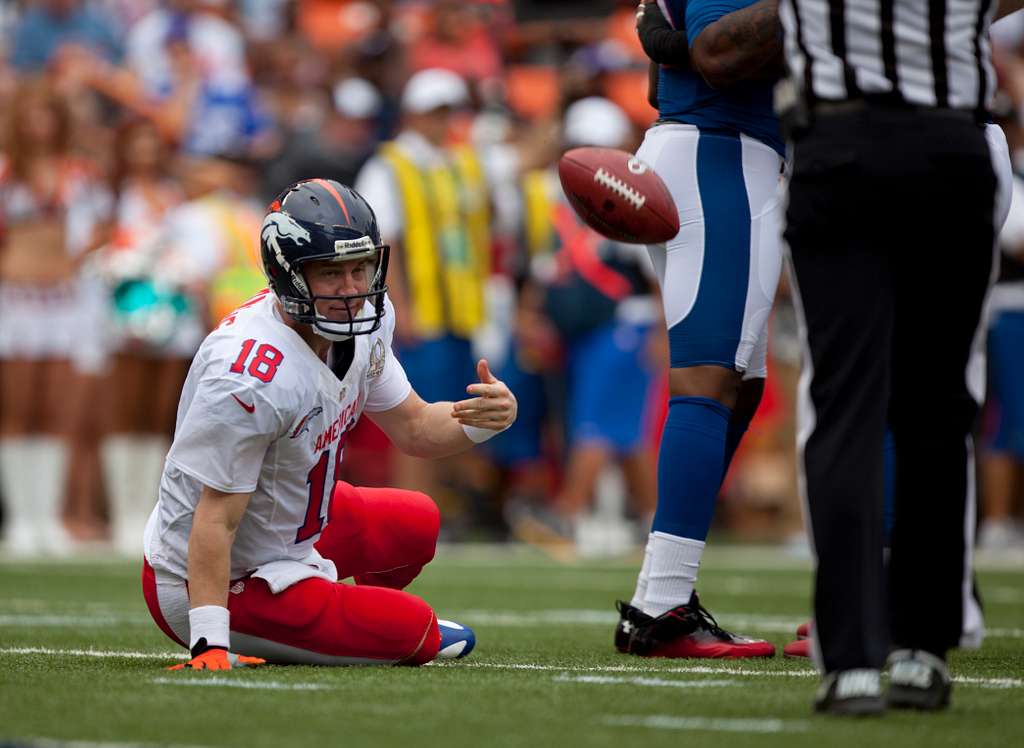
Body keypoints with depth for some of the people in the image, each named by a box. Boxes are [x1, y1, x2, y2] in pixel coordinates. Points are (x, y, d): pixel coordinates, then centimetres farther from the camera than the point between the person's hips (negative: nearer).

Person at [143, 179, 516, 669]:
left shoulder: (361, 325, -5)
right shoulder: (254, 376, -34)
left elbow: (414, 428, 7)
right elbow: (215, 522, -31)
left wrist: (483, 420, -15)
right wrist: (210, 645, -35)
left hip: (284, 534, 9)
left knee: (418, 523, 23)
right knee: (416, 633, -6)